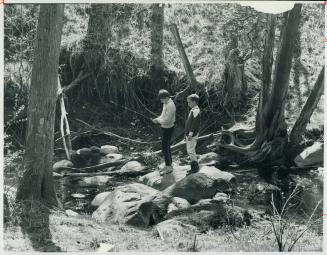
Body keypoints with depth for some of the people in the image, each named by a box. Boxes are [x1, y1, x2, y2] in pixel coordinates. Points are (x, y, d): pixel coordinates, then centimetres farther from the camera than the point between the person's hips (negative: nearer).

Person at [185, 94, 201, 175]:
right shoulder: (193, 110, 13)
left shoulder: (196, 111, -19)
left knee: (190, 151, -6)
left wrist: (191, 134, -23)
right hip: (189, 134, 10)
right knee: (189, 150, 15)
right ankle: (194, 168, 23)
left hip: (192, 135, -10)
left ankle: (195, 167, 2)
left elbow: (195, 123, -23)